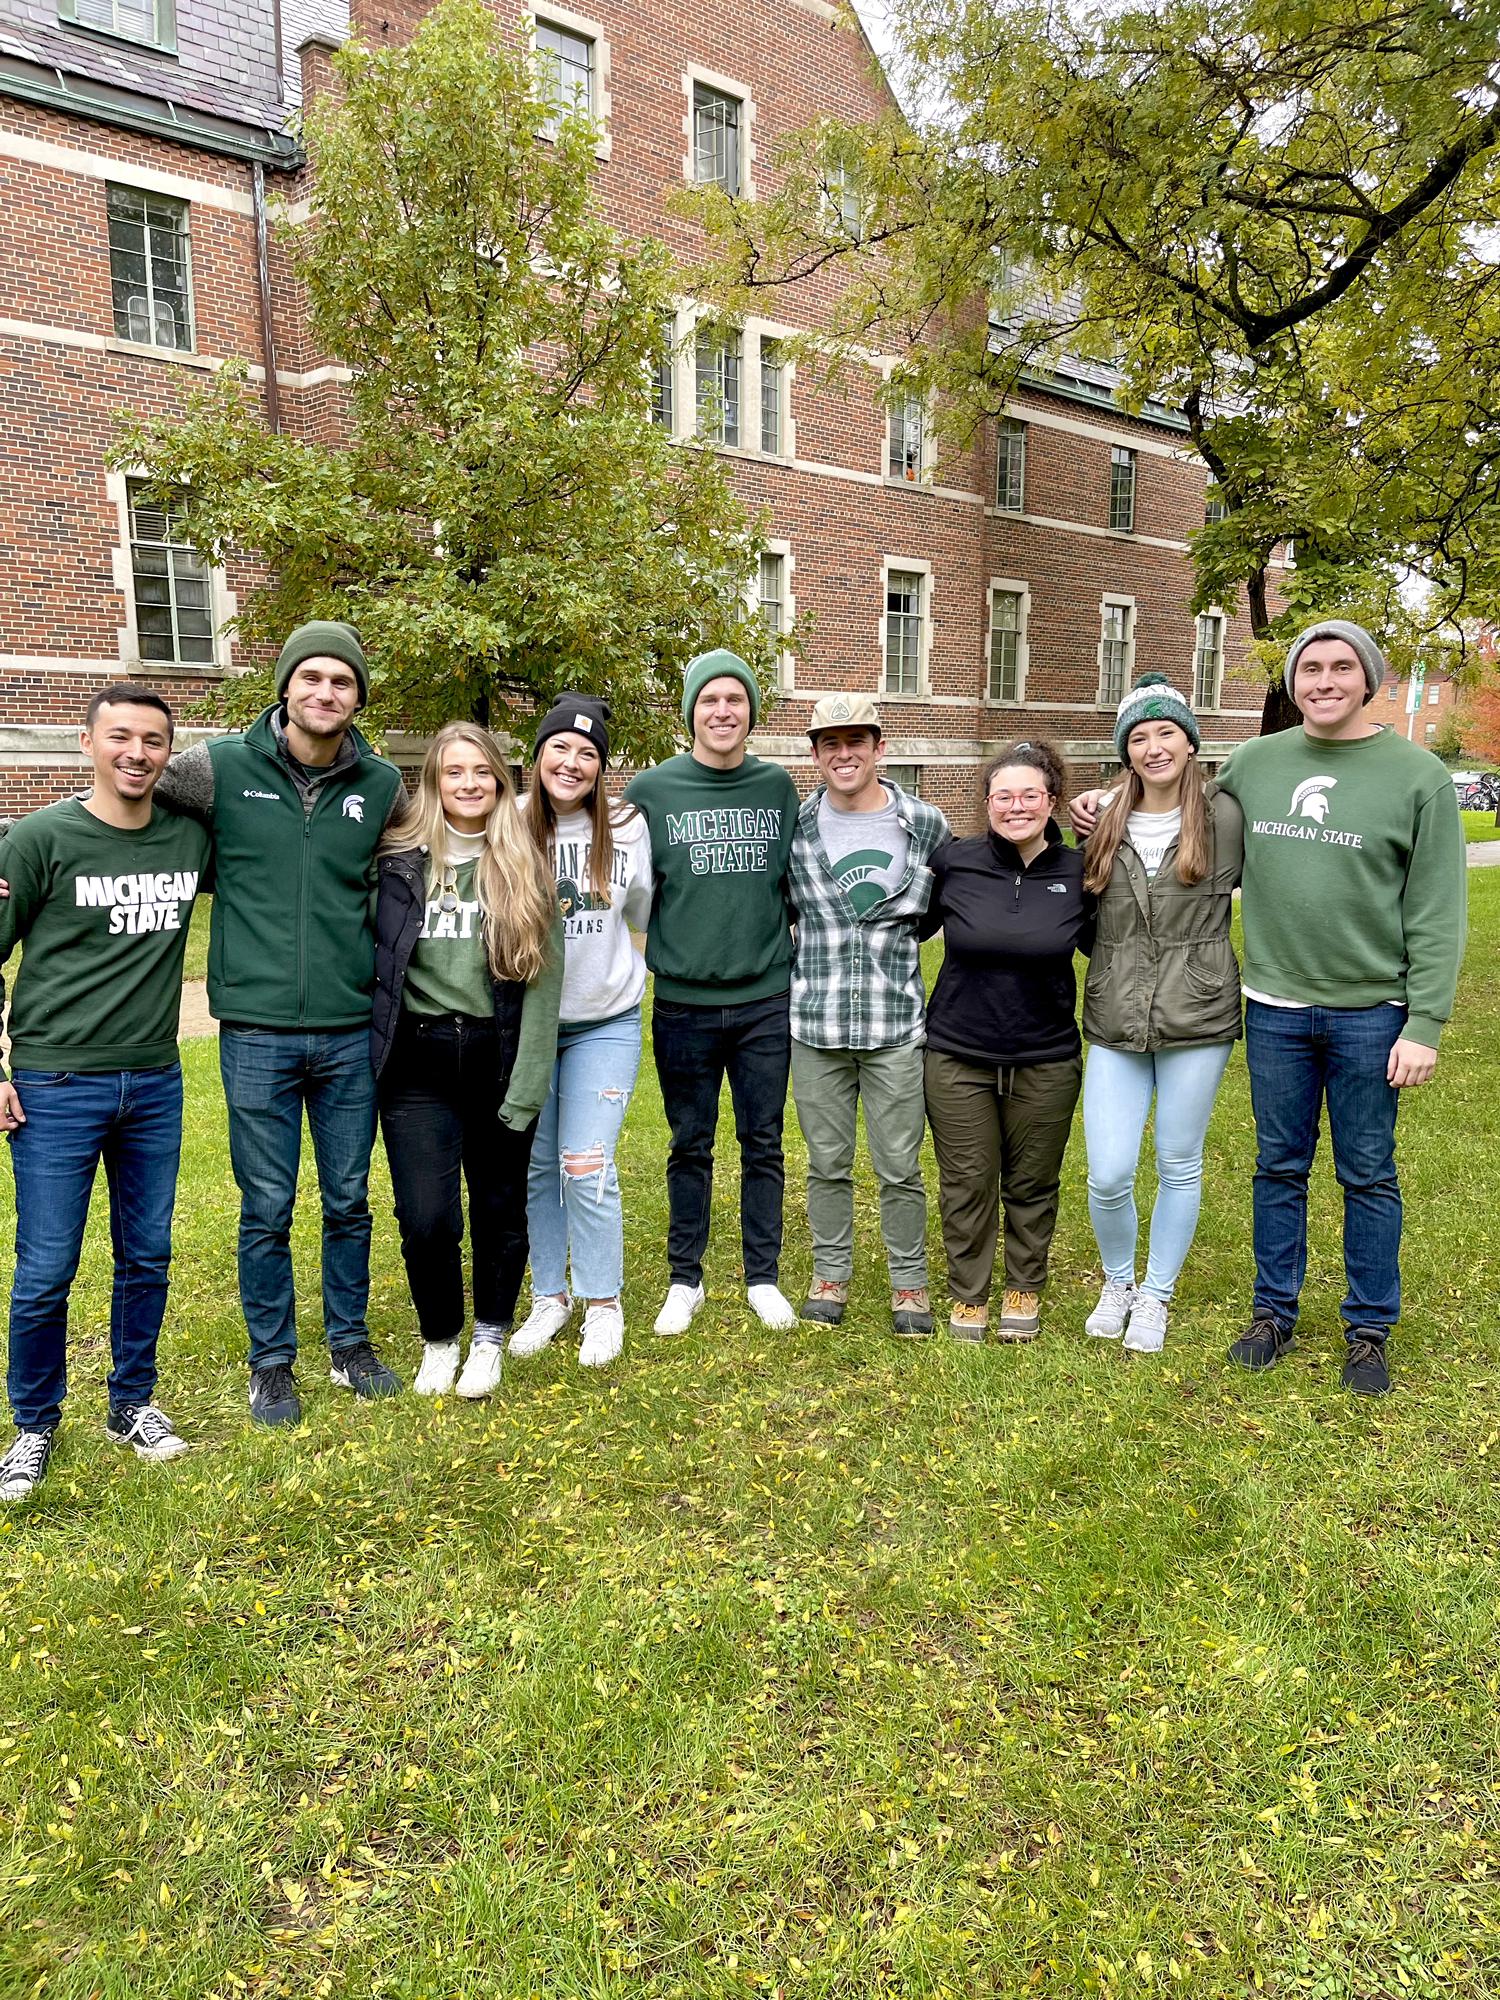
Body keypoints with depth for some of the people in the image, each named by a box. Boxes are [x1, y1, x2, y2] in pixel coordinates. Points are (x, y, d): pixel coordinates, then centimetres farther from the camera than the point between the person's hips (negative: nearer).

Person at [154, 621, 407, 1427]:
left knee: (349, 1202, 13)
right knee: (267, 1209, 8)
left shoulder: (381, 785, 2)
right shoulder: (219, 768, -4)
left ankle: (349, 1345, 31)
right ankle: (271, 1365, 25)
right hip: (255, 1033, -2)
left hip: (349, 1032, 2)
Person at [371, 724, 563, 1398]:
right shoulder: (399, 861, 2)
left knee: (499, 1208, 11)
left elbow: (543, 981, -3)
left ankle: (489, 1339, 35)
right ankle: (438, 1339, 23)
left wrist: (526, 1085, -8)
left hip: (496, 1058, 0)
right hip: (418, 1064, 0)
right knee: (426, 1219, -5)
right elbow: (372, 959, 7)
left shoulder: (524, 869, 1)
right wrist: (377, 1051, 0)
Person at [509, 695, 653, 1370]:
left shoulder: (628, 826, -5)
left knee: (586, 1167, -5)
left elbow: (643, 915, 10)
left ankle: (603, 1303, 15)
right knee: (534, 1165, 11)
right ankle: (549, 1295, 28)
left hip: (605, 1023, -1)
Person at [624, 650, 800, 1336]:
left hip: (766, 1000, 1)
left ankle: (764, 1278, 24)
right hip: (684, 1003, -1)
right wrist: (661, 954, -5)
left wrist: (790, 951, 7)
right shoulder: (650, 790, -1)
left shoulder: (778, 787, 6)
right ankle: (685, 1280, 24)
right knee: (690, 1148, 10)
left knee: (763, 1145, 10)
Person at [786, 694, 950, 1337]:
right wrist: (818, 959, 4)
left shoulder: (926, 825, -2)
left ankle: (910, 1283, 24)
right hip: (815, 1024, 1)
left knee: (900, 1168, 7)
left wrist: (890, 942, 5)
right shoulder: (794, 827, 0)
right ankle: (830, 1274, 29)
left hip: (896, 1024, -1)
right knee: (827, 1164, 13)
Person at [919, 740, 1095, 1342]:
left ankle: (1025, 1289, 36)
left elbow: (1102, 945, 10)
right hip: (958, 1055, -1)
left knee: (1033, 1183, 14)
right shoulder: (954, 863, -7)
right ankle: (968, 1294, 29)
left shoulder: (1077, 872, -5)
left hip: (1046, 1060, 1)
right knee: (967, 1183, 9)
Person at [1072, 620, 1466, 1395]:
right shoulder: (1253, 762, 4)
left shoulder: (1417, 775, -6)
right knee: (1279, 1166, 13)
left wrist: (1425, 1024, -12)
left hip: (1370, 1012, -2)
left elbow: (1437, 913, -7)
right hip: (1274, 1009, 3)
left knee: (1368, 1176, 9)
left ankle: (1368, 1330, 24)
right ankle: (1274, 1311, 28)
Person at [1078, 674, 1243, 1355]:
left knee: (1179, 1167, 11)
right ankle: (1117, 1281, 27)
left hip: (1196, 1019, -2)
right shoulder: (1105, 824, 5)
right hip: (1115, 1024, 2)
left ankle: (1156, 1295, 31)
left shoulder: (1224, 817, -4)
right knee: (1108, 1175, -2)